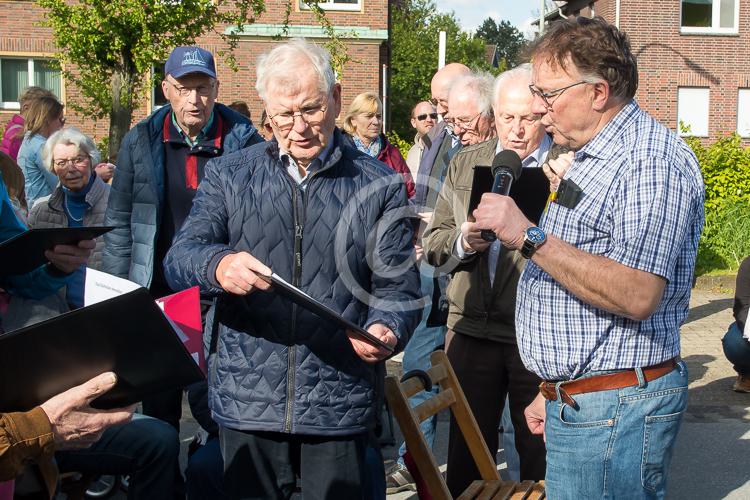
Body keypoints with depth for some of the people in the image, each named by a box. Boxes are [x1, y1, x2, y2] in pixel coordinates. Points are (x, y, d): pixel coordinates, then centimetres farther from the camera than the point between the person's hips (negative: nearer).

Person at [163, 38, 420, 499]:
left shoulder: (381, 187, 3)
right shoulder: (229, 176, 6)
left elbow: (397, 287, 1)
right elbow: (180, 259, -3)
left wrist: (384, 332, -22)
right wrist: (218, 266, -27)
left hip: (340, 404, -1)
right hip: (247, 402, 1)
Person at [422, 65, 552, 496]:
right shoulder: (464, 164, 11)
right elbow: (432, 242, 11)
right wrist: (461, 241, -10)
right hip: (472, 328, 4)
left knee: (539, 452, 10)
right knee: (467, 448, 16)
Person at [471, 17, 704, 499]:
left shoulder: (652, 159, -16)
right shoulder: (594, 158, 17)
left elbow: (637, 296, -27)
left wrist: (530, 237, -26)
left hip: (615, 408, -10)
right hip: (576, 401, 10)